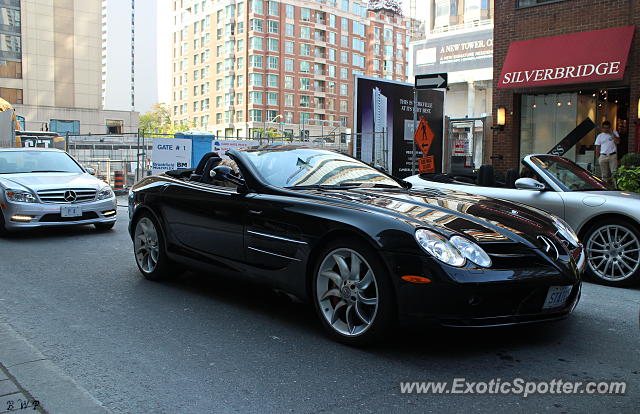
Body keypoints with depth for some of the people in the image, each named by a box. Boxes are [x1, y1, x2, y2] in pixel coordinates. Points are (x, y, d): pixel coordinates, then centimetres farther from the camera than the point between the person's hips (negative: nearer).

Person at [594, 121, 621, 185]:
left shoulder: (614, 133, 10)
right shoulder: (600, 136, 11)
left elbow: (618, 142, -6)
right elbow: (597, 148, 10)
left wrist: (612, 134, -10)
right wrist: (597, 158, 4)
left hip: (613, 156, -1)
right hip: (603, 156, 1)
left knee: (614, 172, -9)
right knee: (604, 174, 3)